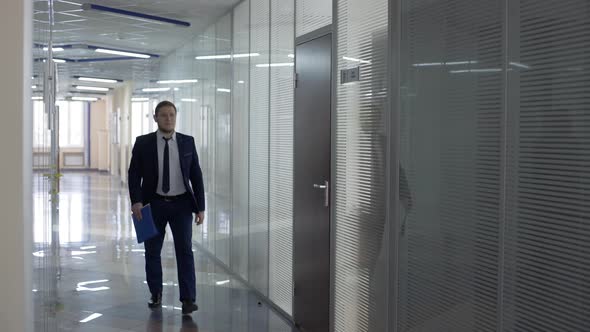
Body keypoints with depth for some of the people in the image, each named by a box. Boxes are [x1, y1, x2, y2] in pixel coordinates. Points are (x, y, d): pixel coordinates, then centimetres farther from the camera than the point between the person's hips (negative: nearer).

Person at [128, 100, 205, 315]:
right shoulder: (143, 143, -2)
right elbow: (134, 174, -2)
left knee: (185, 250, -7)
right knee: (152, 251, 9)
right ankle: (156, 295, 25)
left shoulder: (187, 142, 1)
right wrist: (136, 201, -17)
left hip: (181, 203, 0)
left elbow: (196, 176, 2)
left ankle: (188, 300, -3)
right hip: (154, 204, 0)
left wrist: (200, 207, -2)